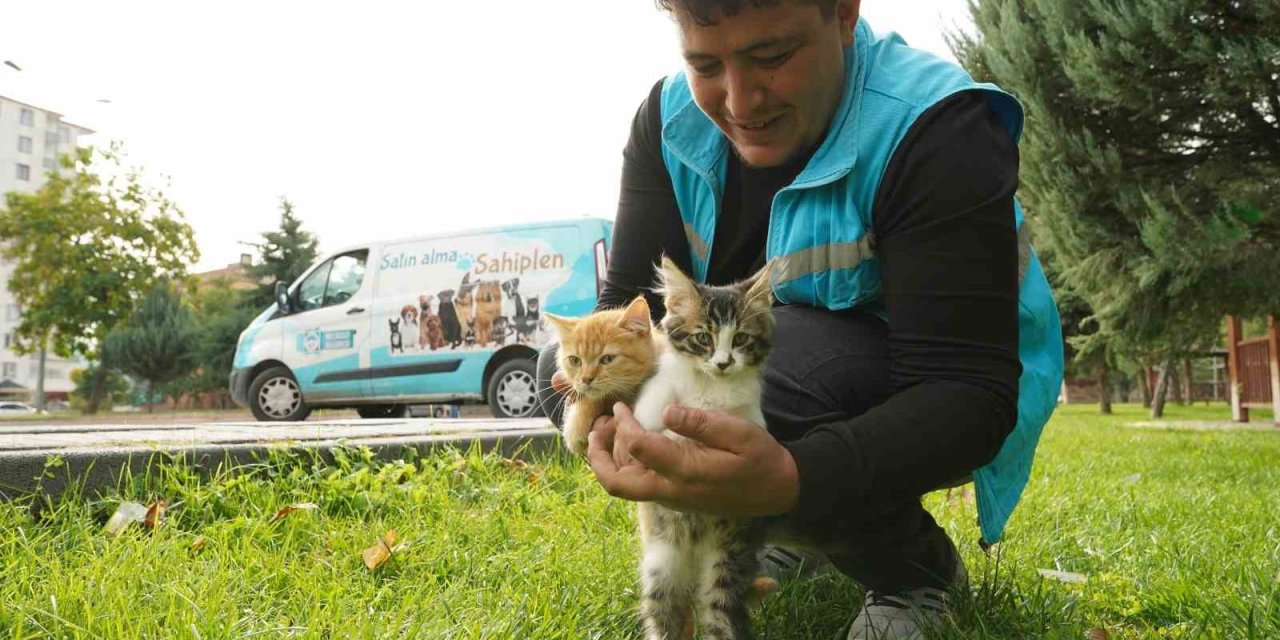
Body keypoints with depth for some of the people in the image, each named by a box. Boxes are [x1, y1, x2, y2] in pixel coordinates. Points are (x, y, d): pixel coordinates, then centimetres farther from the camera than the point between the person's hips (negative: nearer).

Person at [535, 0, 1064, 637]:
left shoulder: (938, 129, -26)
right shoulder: (670, 117, -10)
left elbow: (969, 392, -32)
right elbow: (630, 300, -9)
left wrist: (790, 479, -50)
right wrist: (613, 401, -34)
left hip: (920, 414, -6)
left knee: (767, 370, -36)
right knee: (565, 367, -7)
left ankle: (919, 571, -5)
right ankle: (796, 537, 7)